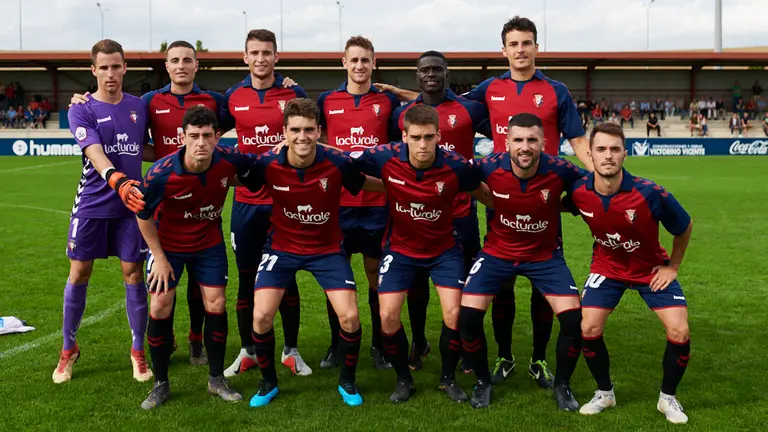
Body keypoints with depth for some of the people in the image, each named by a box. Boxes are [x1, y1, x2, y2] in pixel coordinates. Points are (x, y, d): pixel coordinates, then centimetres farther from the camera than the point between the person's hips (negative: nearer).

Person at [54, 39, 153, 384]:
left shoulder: (139, 106, 7)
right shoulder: (81, 111, -6)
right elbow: (95, 153, -22)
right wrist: (118, 181, -40)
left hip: (130, 203, 2)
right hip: (92, 204, -2)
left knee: (133, 273, 2)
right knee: (79, 274, 5)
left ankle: (138, 351, 17)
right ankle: (69, 349, 23)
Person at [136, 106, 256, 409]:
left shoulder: (229, 160, -24)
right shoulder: (161, 173, -30)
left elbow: (254, 169, 3)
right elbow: (143, 214, -12)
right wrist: (159, 257, -10)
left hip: (209, 243, 2)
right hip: (167, 245, -2)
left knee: (216, 306, 0)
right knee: (160, 308, -3)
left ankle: (217, 380, 18)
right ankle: (161, 384, 14)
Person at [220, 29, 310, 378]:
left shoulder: (294, 94, -1)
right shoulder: (233, 97, 3)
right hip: (246, 202, 1)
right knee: (246, 278, 8)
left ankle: (291, 351, 19)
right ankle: (247, 351, 21)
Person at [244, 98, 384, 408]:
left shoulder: (338, 163, -22)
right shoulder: (268, 164, -20)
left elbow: (368, 185, -3)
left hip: (327, 249, 0)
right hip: (282, 247, 1)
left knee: (349, 317, -10)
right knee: (261, 317, -9)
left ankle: (347, 381, 18)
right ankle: (268, 382, 18)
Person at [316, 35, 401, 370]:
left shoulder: (388, 101, 4)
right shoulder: (327, 101, 5)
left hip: (377, 202, -1)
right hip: (337, 200, 1)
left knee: (376, 273, 7)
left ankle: (379, 345, 18)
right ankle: (337, 345, 20)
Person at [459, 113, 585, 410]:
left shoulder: (560, 171, -23)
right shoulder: (489, 168, -22)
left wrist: (558, 206, -5)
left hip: (545, 255, 0)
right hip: (498, 252, 0)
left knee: (574, 319, -12)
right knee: (467, 316, -12)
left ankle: (562, 385, 17)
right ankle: (483, 381, 15)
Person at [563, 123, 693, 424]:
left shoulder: (650, 194, -31)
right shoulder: (579, 192, -24)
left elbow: (685, 227, -11)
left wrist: (673, 266, -4)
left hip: (652, 268, -1)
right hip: (607, 266, 2)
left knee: (679, 333, -11)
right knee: (588, 329, -9)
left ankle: (668, 398, 16)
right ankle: (605, 393, 18)